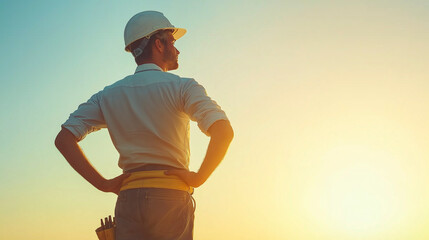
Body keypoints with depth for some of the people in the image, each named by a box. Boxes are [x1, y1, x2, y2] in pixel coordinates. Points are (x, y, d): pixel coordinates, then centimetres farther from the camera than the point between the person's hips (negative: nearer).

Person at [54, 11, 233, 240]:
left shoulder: (109, 95, 12)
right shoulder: (182, 87, -1)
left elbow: (64, 138, 5)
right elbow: (223, 131, -17)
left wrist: (103, 184, 3)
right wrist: (199, 177, -7)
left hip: (128, 199, 4)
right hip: (171, 197, -4)